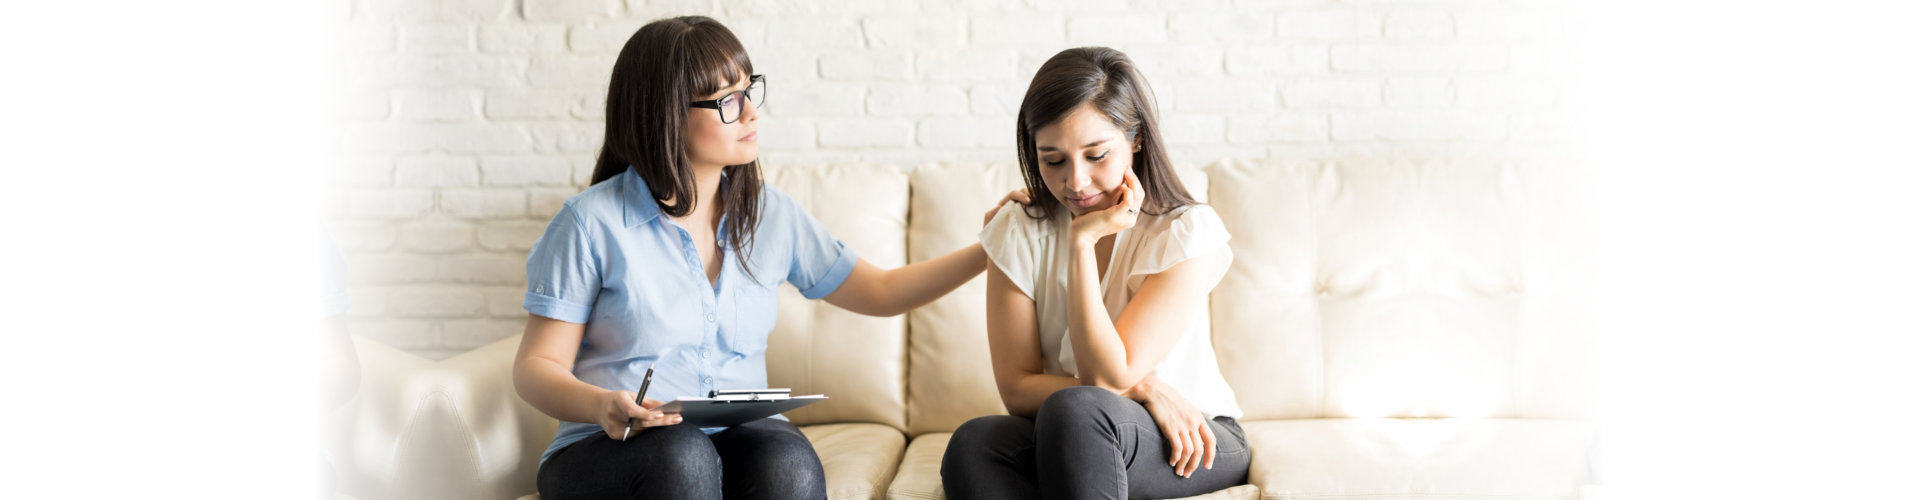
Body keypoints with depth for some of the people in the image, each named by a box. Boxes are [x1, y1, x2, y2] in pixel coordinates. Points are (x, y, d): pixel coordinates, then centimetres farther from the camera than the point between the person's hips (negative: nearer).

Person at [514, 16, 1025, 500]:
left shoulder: (771, 216, 10)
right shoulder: (593, 223, -3)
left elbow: (880, 291, 19)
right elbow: (537, 367, -3)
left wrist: (985, 252, 7)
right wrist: (602, 406, -24)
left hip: (740, 438, 3)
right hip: (609, 449, -3)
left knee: (788, 459, -32)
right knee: (682, 455, -37)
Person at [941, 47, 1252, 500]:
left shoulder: (1188, 232, -13)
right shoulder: (1018, 233, -2)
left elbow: (1106, 379, -19)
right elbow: (1017, 387, -7)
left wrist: (1082, 240, -22)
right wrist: (1143, 388, -18)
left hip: (1190, 447, -3)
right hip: (1065, 443, 3)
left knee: (1075, 409, -37)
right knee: (973, 444, -31)